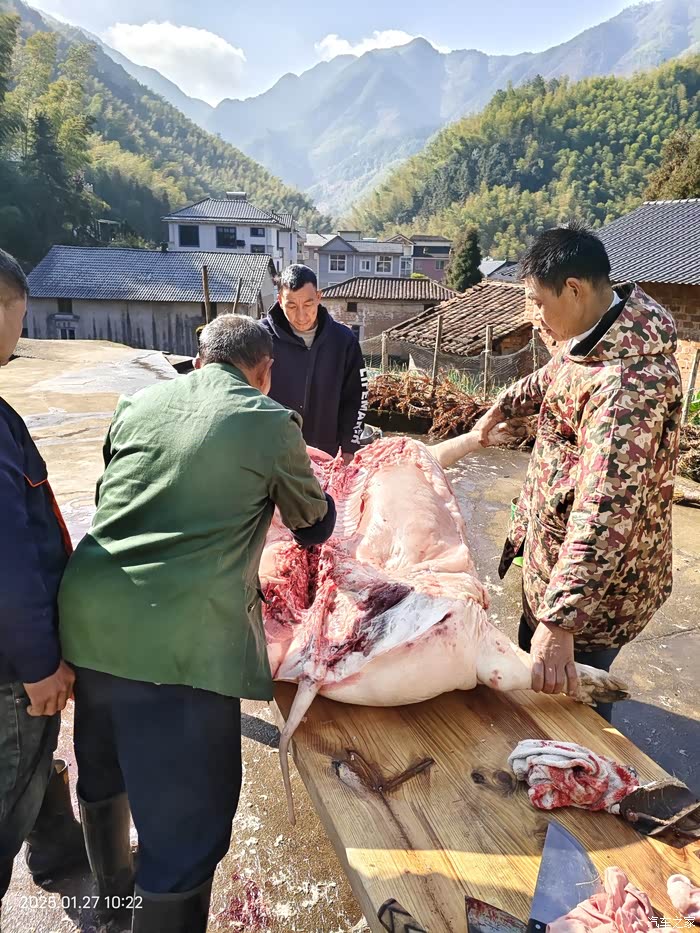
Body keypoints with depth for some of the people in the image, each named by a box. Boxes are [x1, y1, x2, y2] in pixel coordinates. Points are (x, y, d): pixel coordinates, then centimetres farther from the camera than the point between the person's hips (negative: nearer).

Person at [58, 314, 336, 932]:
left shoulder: (138, 404, 11)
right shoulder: (271, 423, -2)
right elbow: (314, 524, 13)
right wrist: (318, 510, 36)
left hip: (90, 616, 8)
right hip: (182, 637, -7)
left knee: (104, 768, 30)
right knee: (186, 819, 8)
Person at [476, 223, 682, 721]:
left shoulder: (629, 380, -34)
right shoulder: (597, 335, -2)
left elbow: (606, 510, -39)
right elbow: (554, 375, 23)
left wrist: (560, 621, -39)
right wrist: (504, 405, 31)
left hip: (596, 582, -10)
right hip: (554, 553, 10)